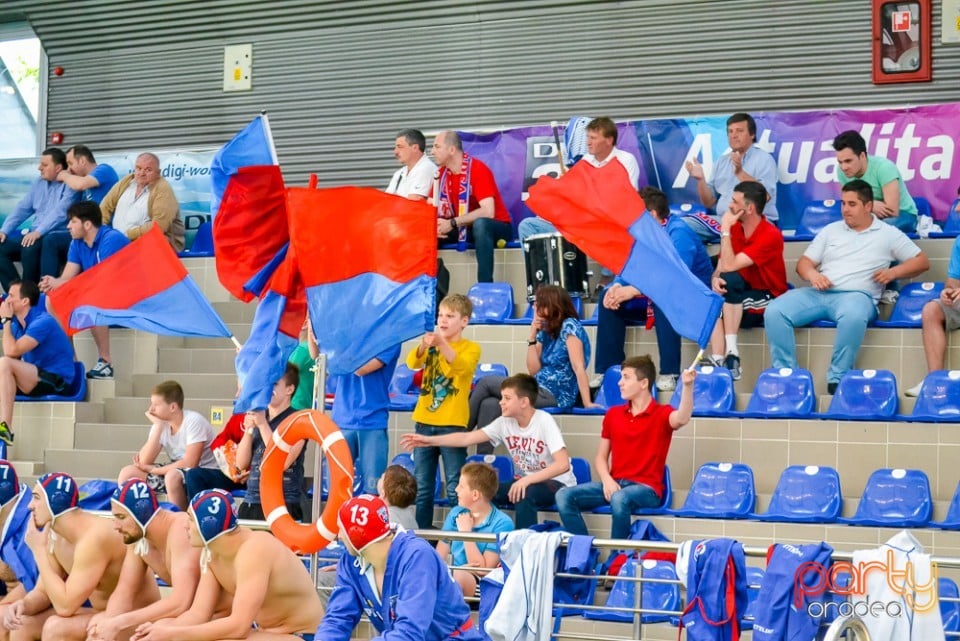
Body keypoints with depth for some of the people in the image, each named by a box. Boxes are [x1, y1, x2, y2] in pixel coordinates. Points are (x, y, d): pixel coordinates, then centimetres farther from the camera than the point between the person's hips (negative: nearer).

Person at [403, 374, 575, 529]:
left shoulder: (544, 422, -21)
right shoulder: (504, 423, -4)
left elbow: (563, 464, -30)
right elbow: (467, 438, -4)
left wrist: (527, 480, -37)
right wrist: (429, 440, -12)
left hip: (556, 483, -6)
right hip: (525, 482, 6)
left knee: (525, 494, -36)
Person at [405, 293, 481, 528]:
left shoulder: (471, 348, -1)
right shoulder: (431, 345, 11)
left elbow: (461, 365, -22)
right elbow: (413, 363, -8)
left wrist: (442, 344, -39)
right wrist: (423, 345, -30)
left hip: (452, 423, -4)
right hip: (424, 422, 4)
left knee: (455, 488, -4)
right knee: (421, 486, 9)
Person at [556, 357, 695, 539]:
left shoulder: (661, 414, -1)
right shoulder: (613, 414, 14)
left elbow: (682, 419, -25)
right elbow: (600, 457, 16)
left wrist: (687, 386, -42)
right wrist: (607, 480, -5)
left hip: (646, 488, -5)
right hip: (614, 484, 5)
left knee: (620, 498, -40)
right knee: (564, 496, -17)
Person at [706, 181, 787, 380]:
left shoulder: (770, 236, -20)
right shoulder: (735, 228, 2)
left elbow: (729, 266, -27)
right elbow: (720, 266, 2)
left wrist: (725, 231, -20)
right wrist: (715, 278, -22)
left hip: (768, 300, -6)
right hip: (743, 296, 6)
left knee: (730, 280, -32)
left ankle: (731, 352, -31)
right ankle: (718, 361, -36)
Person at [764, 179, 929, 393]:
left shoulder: (888, 234, 12)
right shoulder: (831, 230, 20)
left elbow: (922, 261, 12)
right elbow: (804, 262, 18)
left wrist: (893, 272, -5)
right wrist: (813, 275, -7)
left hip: (855, 295, -4)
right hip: (819, 293, 4)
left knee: (853, 316, -42)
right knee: (775, 311, -23)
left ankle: (837, 378, -30)